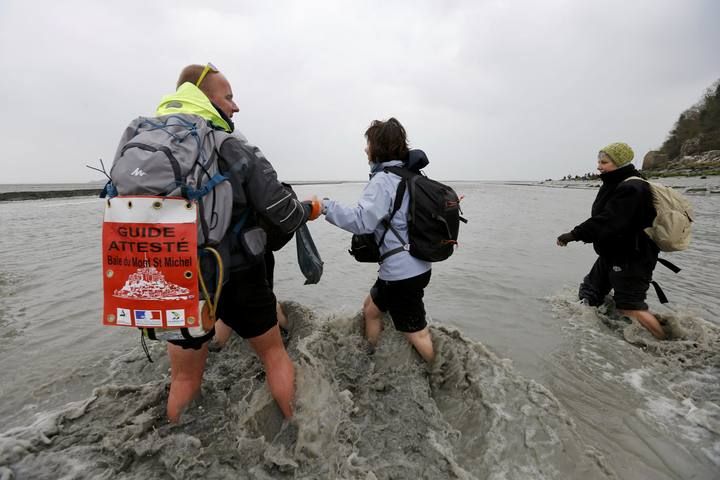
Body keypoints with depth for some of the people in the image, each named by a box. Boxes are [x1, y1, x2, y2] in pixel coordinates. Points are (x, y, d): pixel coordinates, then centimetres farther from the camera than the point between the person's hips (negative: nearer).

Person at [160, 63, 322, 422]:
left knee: (184, 378, 19)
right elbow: (284, 214, -14)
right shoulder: (237, 151, -12)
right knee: (274, 353, 19)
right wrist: (310, 209, 7)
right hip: (238, 279, -3)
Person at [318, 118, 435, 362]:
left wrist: (326, 206, -21)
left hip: (403, 273, -10)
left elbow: (361, 220, -28)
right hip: (414, 266, 10)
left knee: (417, 334, 4)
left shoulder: (383, 180, -17)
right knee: (371, 308, 24)